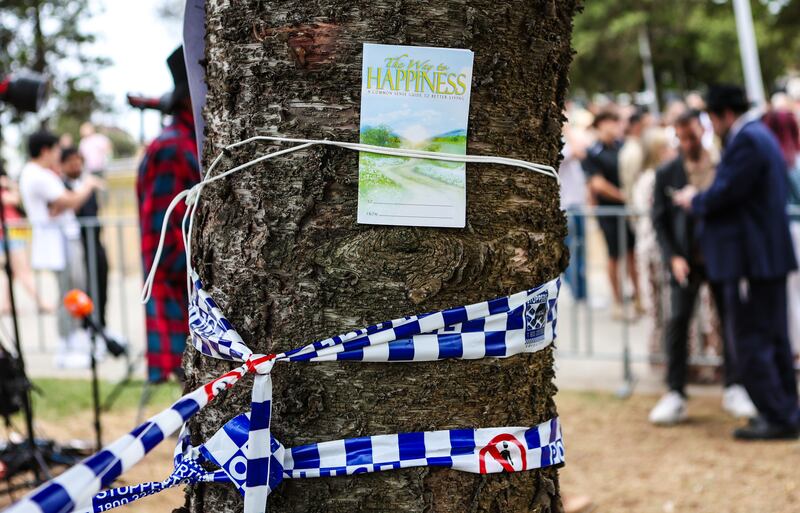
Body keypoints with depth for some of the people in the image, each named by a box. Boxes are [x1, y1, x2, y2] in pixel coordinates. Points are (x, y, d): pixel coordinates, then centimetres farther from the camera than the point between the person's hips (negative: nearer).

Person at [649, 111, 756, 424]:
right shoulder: (667, 174, 1)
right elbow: (660, 221, 2)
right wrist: (673, 258, -9)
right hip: (685, 260, 0)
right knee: (677, 322, -5)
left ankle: (734, 390, 14)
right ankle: (675, 396, 1)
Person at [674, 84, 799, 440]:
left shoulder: (746, 141, -17)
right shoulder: (759, 136, 16)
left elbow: (724, 194, -21)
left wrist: (694, 200, -2)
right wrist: (701, 200, 12)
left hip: (750, 260, -11)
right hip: (770, 254, 11)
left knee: (750, 343, -5)